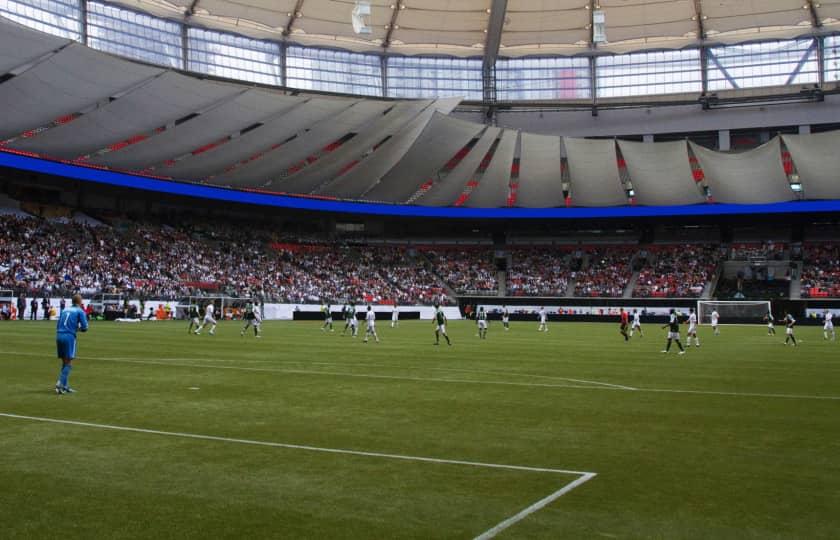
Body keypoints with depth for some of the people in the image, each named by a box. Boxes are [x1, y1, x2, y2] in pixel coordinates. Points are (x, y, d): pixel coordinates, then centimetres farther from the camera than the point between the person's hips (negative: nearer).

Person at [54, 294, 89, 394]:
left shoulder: (65, 310, 18)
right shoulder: (80, 311, 1)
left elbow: (58, 325, 21)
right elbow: (84, 328, -5)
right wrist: (79, 328, 17)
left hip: (59, 336, 6)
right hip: (69, 337, -6)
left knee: (64, 362, 14)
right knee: (69, 364, -3)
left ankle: (65, 386, 14)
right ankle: (60, 384, -16)